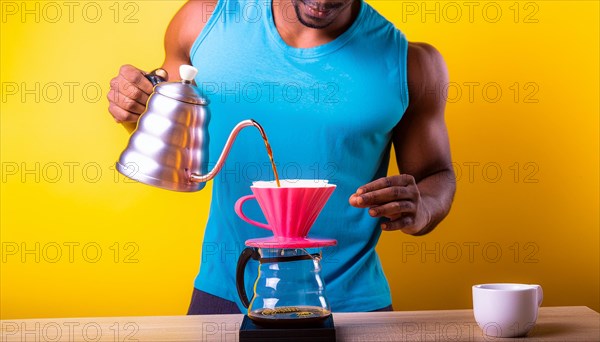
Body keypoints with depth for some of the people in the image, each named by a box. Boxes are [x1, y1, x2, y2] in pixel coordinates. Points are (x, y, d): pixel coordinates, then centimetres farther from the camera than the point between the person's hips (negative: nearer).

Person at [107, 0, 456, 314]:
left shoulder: (412, 63, -9)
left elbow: (437, 176, 3)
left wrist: (418, 211, -20)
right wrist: (136, 106, -12)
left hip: (347, 301, 0)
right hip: (224, 293, 1)